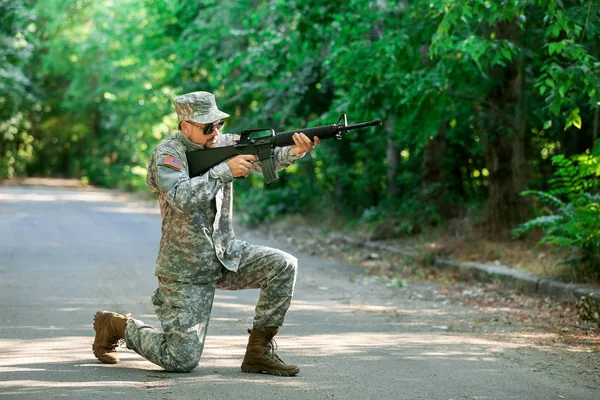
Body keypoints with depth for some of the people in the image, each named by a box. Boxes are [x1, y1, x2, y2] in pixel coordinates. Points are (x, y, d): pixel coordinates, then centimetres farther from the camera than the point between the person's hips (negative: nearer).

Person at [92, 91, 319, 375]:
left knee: (283, 266, -15)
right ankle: (118, 325, 18)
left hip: (226, 255, 6)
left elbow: (267, 159, -8)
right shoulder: (167, 155, -15)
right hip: (186, 271, -6)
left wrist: (295, 150, -28)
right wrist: (225, 170, -31)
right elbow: (183, 198, -32)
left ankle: (258, 352, -3)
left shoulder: (222, 143, 3)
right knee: (182, 361, -9)